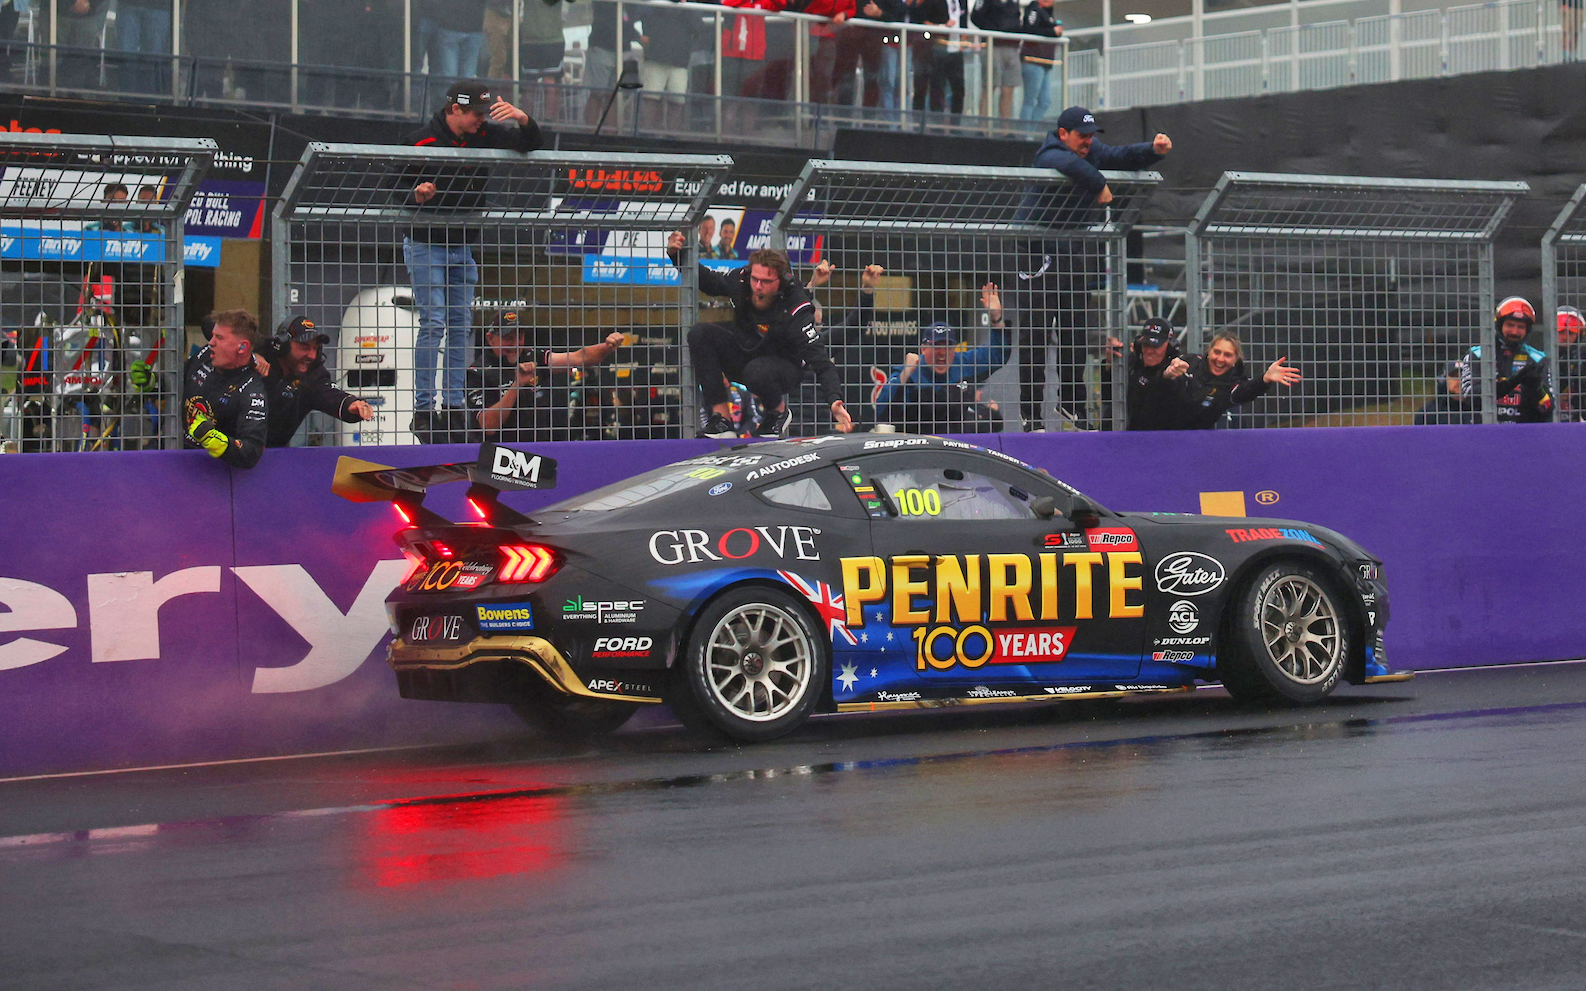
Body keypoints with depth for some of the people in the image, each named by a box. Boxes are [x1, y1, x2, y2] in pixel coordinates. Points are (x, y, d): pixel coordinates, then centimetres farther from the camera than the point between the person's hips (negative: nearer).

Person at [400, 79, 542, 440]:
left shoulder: (483, 135, -1)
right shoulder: (423, 141, -15)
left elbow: (529, 144, 2)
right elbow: (400, 189, -9)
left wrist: (522, 119, -19)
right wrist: (416, 194, -32)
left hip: (462, 246, 6)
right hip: (426, 244, -6)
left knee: (461, 325, 6)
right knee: (433, 323, -12)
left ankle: (455, 405, 11)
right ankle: (423, 410, -9)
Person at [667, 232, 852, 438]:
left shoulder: (796, 311, -31)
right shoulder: (741, 280, -16)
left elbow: (820, 359, -34)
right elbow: (711, 283, 8)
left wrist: (835, 401, -49)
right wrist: (677, 255, -4)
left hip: (783, 365, -5)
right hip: (743, 354, 6)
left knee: (757, 372, -40)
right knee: (699, 333, -19)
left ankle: (779, 411, -2)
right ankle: (721, 418, -17)